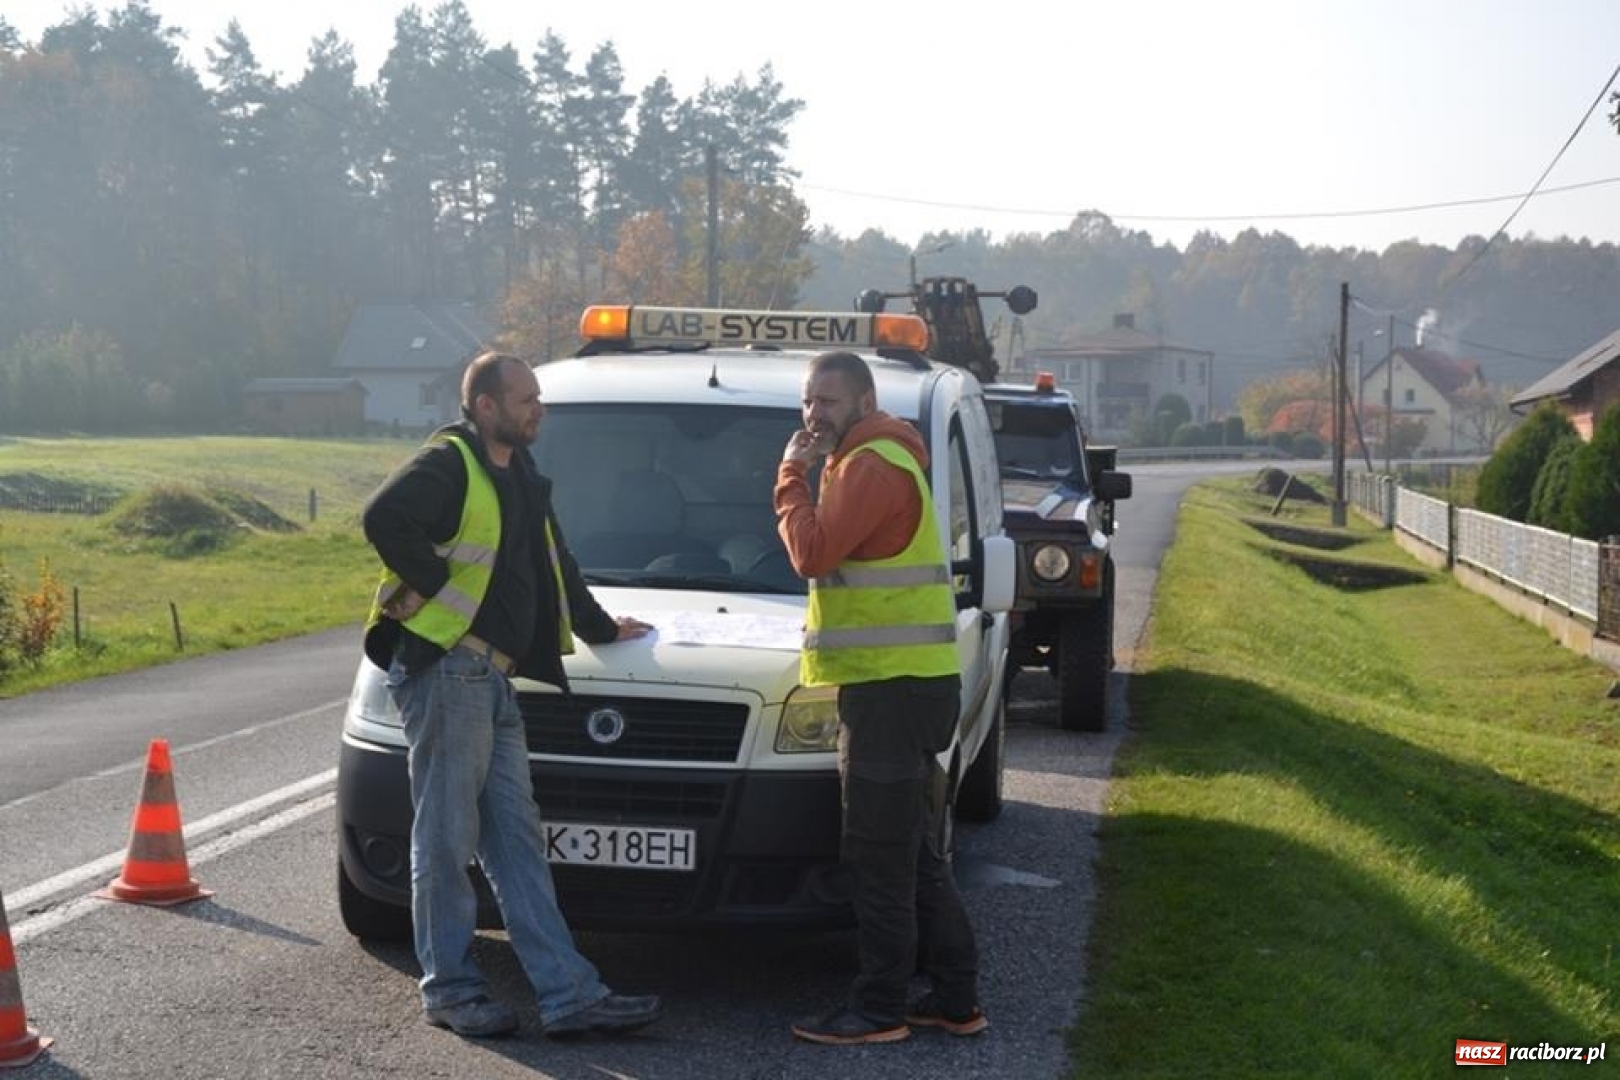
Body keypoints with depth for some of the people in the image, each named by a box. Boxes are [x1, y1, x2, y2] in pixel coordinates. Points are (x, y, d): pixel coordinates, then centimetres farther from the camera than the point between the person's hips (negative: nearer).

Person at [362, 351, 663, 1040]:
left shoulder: (518, 474, 21)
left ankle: (569, 994, 7)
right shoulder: (448, 463, -8)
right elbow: (384, 518, -25)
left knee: (516, 841, 6)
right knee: (447, 839, 0)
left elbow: (553, 564, 33)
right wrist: (436, 587, -17)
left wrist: (600, 627, 38)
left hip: (490, 678, 9)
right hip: (445, 667, -9)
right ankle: (450, 990, 11)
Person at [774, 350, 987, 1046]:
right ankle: (955, 997, 21)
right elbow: (832, 555, 22)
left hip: (892, 683, -11)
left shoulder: (873, 465, -13)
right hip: (899, 676, 11)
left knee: (880, 857, -5)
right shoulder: (873, 459, 21)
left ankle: (878, 1010, 2)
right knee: (914, 852, 15)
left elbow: (812, 552, -18)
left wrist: (791, 478, -9)